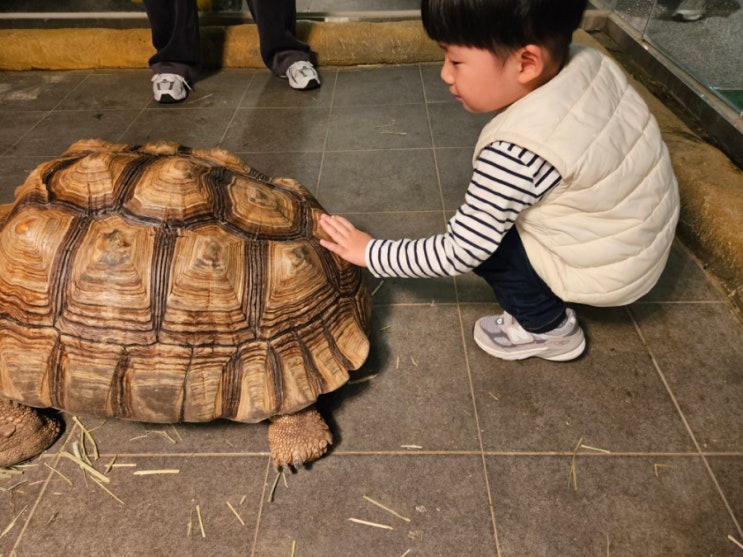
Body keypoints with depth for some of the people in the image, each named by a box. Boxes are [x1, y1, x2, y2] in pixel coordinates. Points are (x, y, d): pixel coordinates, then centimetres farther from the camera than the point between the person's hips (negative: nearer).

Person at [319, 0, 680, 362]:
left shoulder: (518, 152, -34)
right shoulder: (586, 62, -12)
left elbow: (459, 253, -25)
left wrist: (371, 253, -15)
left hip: (607, 268, -7)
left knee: (479, 236, -4)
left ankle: (547, 328, 11)